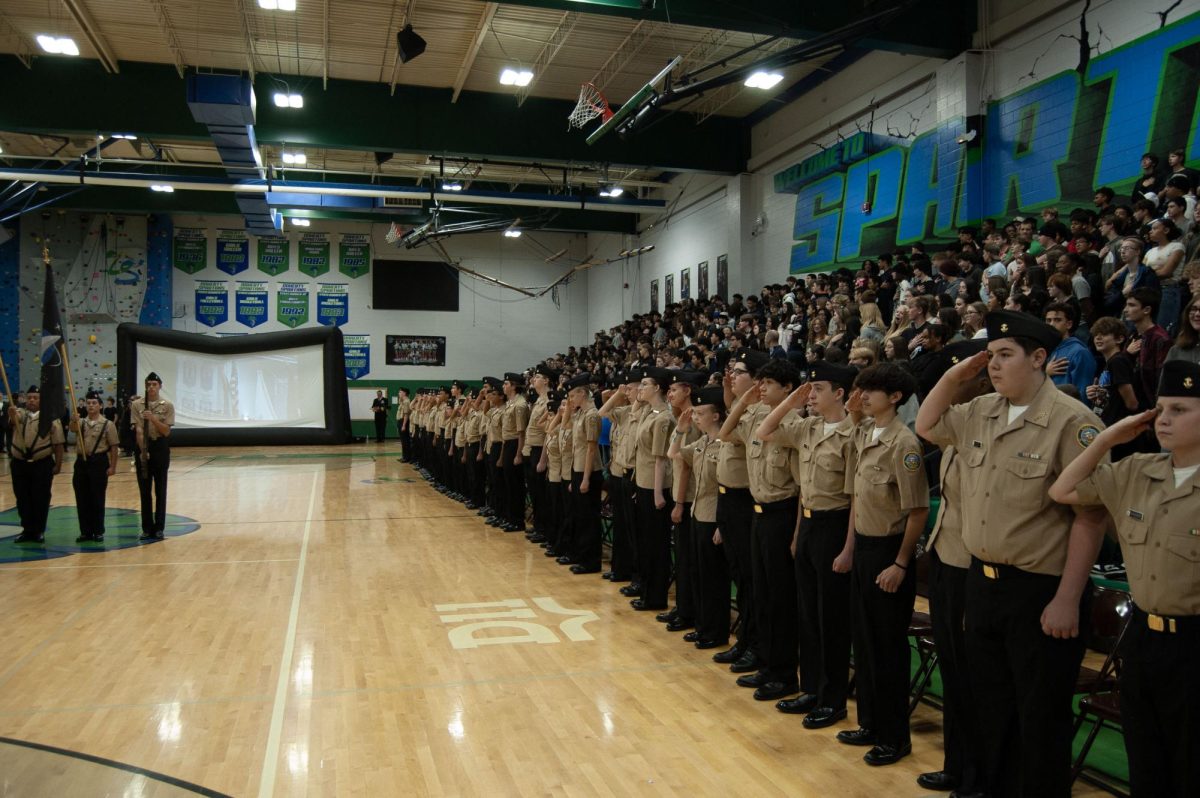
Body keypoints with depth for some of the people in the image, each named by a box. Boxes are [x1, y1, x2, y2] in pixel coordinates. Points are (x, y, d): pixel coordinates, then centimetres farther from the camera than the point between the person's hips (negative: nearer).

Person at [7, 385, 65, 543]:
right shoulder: (19, 413, 5)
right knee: (23, 499, 8)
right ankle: (27, 530, 19)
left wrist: (58, 465, -5)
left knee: (41, 499, 2)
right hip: (19, 464, 3)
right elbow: (13, 421, -22)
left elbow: (58, 443, -1)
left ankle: (39, 531, 13)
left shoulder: (51, 417, -1)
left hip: (42, 465, -2)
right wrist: (11, 414, -46)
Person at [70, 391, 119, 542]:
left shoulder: (108, 424, -3)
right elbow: (73, 429, -15)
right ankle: (85, 531, 17)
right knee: (82, 499, 8)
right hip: (81, 462, 4)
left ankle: (98, 531, 12)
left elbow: (114, 447, -5)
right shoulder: (81, 423, 9)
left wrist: (112, 466, -9)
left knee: (97, 499, 2)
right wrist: (73, 421, -37)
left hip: (99, 462, -4)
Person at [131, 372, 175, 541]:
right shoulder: (137, 404, 1)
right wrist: (142, 450, -16)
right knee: (144, 490, 5)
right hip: (142, 447, 1)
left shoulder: (167, 406, 0)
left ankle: (159, 527, 10)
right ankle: (147, 528, 12)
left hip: (160, 448, 0)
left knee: (160, 490, 3)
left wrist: (153, 418, -19)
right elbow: (138, 430, -6)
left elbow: (166, 432, -6)